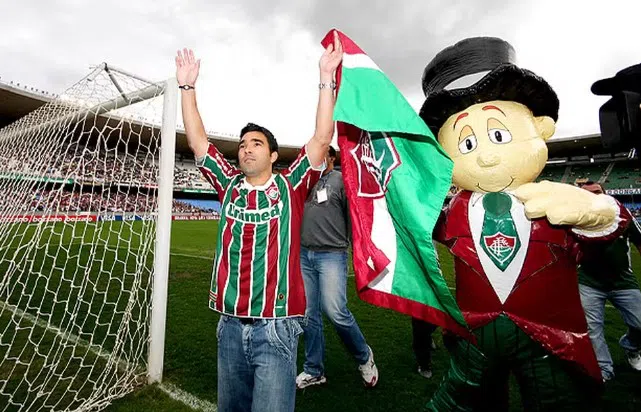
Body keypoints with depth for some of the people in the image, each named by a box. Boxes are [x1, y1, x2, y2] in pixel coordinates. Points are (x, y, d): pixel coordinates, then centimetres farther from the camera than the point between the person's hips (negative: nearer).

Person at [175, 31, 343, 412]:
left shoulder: (291, 186, -1)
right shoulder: (230, 185, 7)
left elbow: (322, 139, -7)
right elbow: (197, 141, 8)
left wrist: (327, 78, -8)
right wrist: (187, 86, 8)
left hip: (276, 327, -4)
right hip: (230, 325, 4)